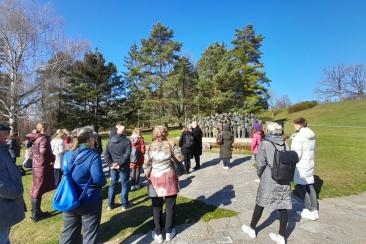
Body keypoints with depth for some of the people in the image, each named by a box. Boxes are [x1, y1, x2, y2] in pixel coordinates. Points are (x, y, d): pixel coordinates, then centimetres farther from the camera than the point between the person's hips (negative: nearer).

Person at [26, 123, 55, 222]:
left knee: (35, 189, 17)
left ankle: (36, 212, 30)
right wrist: (52, 158, -16)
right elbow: (43, 151, -31)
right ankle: (35, 215, 13)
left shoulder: (34, 138, 4)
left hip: (36, 165, 8)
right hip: (42, 166, -8)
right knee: (38, 190, 2)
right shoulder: (44, 138, -18)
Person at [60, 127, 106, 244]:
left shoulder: (70, 155, 1)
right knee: (90, 234, 12)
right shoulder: (93, 156, -20)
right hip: (89, 202, -6)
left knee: (69, 232, 21)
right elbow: (99, 179, -23)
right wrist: (104, 182, -3)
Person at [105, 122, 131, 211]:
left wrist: (111, 164, -4)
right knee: (125, 185, 9)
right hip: (123, 167, -4)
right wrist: (120, 163, -18)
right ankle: (124, 204, 17)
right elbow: (126, 155, -21)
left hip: (113, 167, 4)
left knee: (113, 184, 16)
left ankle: (110, 204, 25)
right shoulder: (127, 141, -13)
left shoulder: (110, 141, 3)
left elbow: (106, 154, 0)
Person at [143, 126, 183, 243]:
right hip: (169, 178, 0)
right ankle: (169, 232, 28)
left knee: (157, 207, 15)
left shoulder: (150, 147, -7)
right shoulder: (169, 145, -7)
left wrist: (148, 176, 9)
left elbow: (146, 165, -6)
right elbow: (180, 158, -1)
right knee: (170, 206, 15)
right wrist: (176, 147, 7)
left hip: (155, 179, 0)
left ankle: (158, 234, 27)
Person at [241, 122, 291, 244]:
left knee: (260, 205, 12)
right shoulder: (284, 144, -1)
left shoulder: (265, 144, -14)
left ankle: (252, 229, 30)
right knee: (283, 208, 12)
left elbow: (260, 163, -13)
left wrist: (260, 174, 5)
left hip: (268, 182, -4)